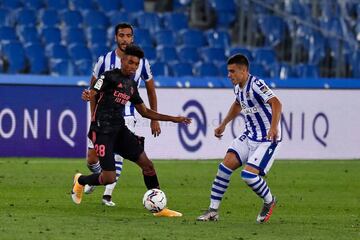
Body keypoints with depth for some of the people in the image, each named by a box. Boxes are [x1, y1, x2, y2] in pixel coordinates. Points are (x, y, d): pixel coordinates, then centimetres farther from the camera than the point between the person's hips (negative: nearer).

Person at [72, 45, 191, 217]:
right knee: (109, 178, -12)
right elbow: (92, 93, -20)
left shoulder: (131, 85, 15)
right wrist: (88, 95, -47)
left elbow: (145, 112, 24)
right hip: (102, 130, -7)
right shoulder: (109, 76, -7)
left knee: (147, 164, -1)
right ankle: (80, 181, 20)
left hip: (119, 130, 7)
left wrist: (173, 119, 20)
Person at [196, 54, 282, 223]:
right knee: (225, 165, -5)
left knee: (248, 174, -18)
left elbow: (276, 103, -34)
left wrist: (274, 127, -48)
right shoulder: (238, 87, 6)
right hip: (249, 137, 9)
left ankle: (269, 202, 12)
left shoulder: (256, 85, -22)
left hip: (267, 139, -9)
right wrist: (223, 125, 31)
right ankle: (213, 211, 1)